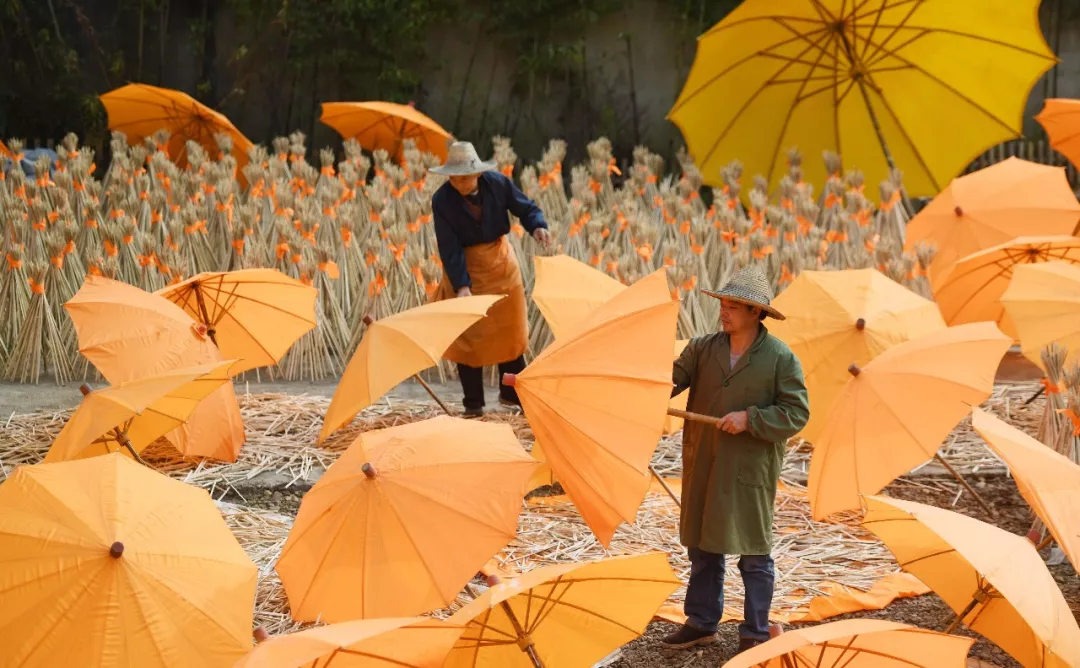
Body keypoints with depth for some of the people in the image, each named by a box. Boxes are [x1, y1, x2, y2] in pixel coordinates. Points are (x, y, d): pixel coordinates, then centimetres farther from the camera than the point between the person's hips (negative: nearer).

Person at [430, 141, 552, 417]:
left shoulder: (498, 183, -17)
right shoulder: (442, 200, -23)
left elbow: (526, 208, -6)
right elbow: (449, 247, -23)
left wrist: (538, 227, -28)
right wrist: (461, 285, -31)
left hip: (500, 260, 3)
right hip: (465, 266, -3)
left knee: (510, 329, 12)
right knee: (468, 334, 0)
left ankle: (511, 393, 28)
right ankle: (473, 404, 10)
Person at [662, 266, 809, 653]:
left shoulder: (780, 358, -8)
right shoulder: (704, 349, 4)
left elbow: (796, 413, -11)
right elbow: (672, 378, -7)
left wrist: (750, 419, -21)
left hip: (749, 471, -5)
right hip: (703, 466, 5)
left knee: (754, 554, 2)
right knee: (702, 548, 14)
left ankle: (755, 634, 11)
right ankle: (701, 624, 27)